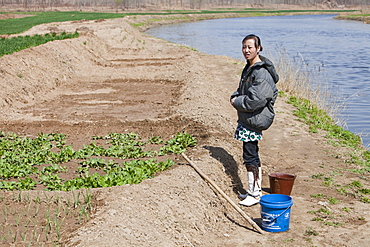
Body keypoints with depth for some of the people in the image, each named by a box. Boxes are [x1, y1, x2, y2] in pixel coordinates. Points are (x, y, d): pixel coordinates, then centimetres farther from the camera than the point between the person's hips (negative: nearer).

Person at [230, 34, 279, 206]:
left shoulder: (262, 72, -19)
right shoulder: (249, 68, 13)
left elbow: (256, 100, -25)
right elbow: (241, 90, 25)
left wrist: (237, 102, -12)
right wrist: (235, 97, 4)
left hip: (254, 119, -10)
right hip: (247, 119, 10)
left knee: (250, 157, -5)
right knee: (252, 155, 17)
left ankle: (254, 194, 6)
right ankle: (255, 190, 28)